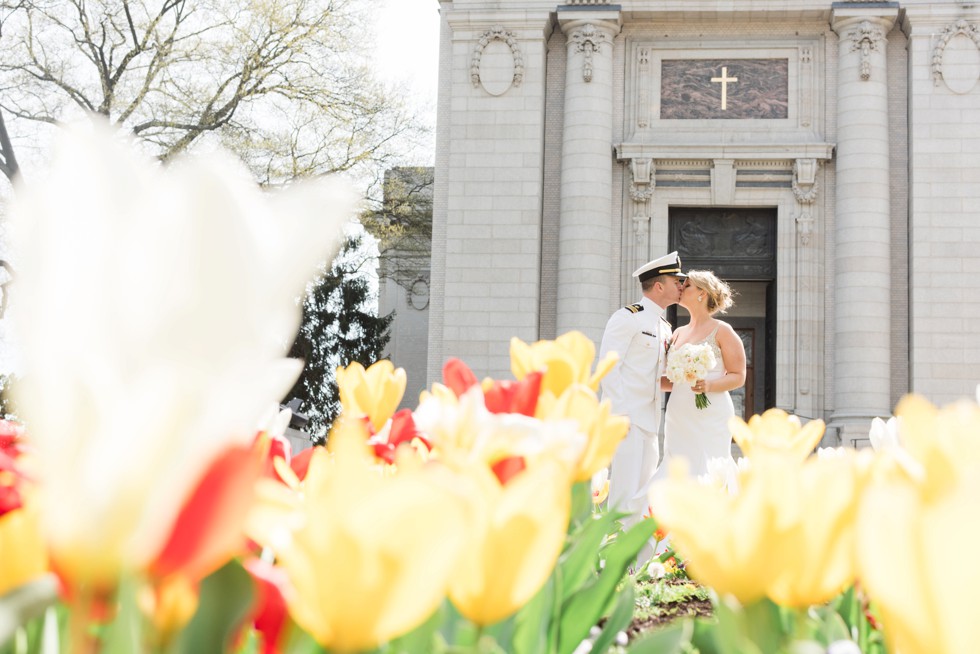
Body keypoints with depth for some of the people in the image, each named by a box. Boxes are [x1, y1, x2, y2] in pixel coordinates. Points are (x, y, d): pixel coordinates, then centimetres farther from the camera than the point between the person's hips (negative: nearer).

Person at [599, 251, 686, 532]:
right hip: (627, 418, -9)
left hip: (649, 421, 9)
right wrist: (619, 416, -18)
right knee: (626, 491, -11)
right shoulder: (627, 317, -7)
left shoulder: (665, 326, 18)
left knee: (643, 494, 10)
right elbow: (608, 368, -13)